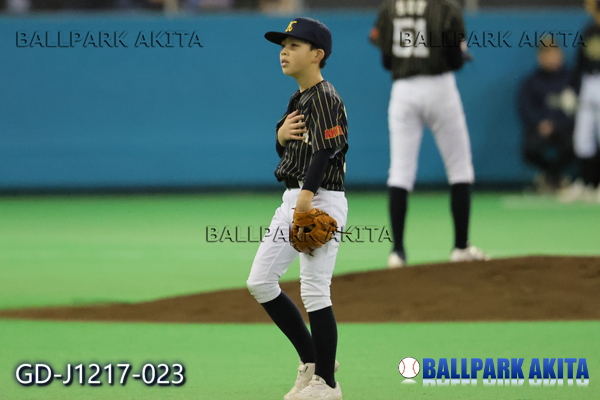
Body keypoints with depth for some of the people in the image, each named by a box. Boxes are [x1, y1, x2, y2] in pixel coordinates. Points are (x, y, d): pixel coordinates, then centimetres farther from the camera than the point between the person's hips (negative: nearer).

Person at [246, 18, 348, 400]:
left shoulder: (325, 99, -13)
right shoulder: (298, 100, 16)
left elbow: (324, 153, -21)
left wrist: (306, 200, -28)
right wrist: (282, 134, -1)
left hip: (321, 200, -10)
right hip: (294, 198, 10)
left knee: (315, 291, -7)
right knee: (260, 282, 8)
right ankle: (312, 361, 17)